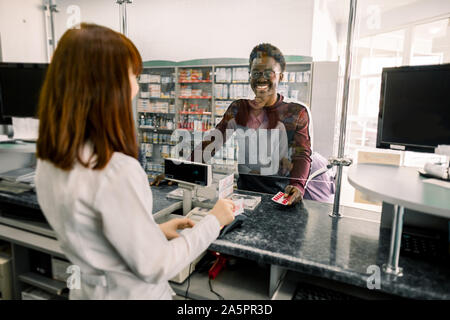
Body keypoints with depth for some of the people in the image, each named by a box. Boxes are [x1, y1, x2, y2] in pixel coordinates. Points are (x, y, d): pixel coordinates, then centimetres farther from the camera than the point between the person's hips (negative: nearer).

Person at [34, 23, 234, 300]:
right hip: (134, 294, -6)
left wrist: (154, 230, 3)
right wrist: (214, 221, -12)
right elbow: (155, 268, -22)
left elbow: (95, 233, 4)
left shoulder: (49, 160, -7)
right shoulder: (117, 170, -33)